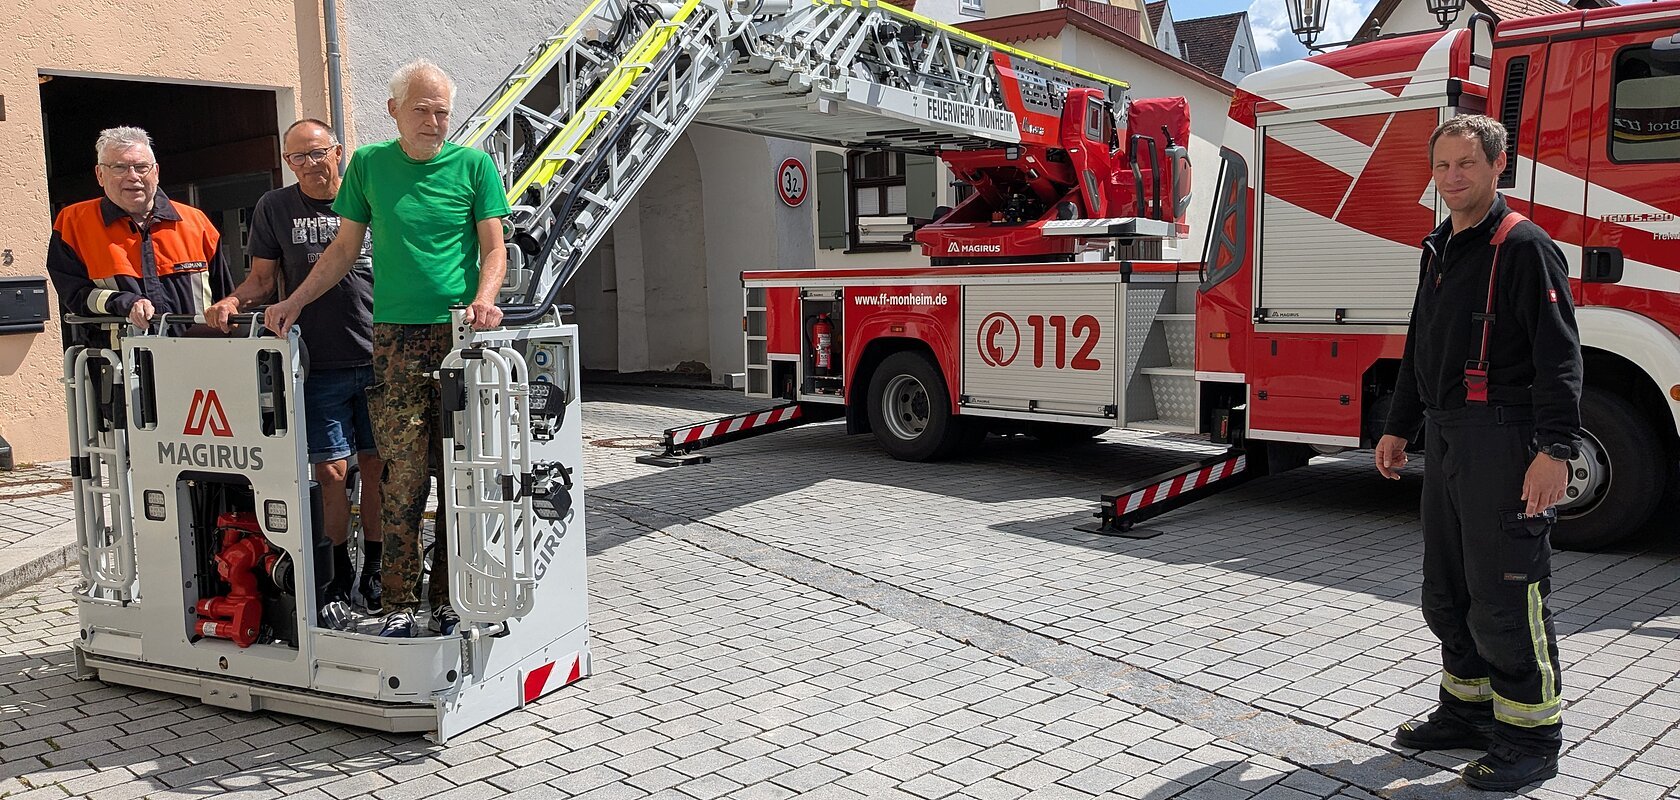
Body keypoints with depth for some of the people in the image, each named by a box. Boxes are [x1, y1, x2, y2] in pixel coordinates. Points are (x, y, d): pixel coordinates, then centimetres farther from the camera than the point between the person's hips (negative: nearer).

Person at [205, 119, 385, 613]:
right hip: (319, 364, 0)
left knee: (376, 466, 5)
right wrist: (231, 302, -10)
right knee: (331, 470, -2)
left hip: (378, 357, 0)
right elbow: (262, 279, 11)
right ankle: (338, 570, 13)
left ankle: (373, 569, 18)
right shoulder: (274, 209, 9)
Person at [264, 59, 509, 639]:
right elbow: (344, 249, 18)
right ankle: (400, 602, 5)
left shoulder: (473, 164, 7)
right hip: (395, 336, 1)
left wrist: (483, 300, -15)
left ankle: (449, 598, 9)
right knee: (403, 472, -3)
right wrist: (295, 302, 10)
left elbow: (493, 249, 4)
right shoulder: (369, 164, 12)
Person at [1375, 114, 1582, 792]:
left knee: (1506, 597, -3)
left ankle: (1532, 739, 9)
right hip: (1446, 442, 9)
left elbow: (1558, 355, -16)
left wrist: (1556, 449, -23)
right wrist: (1400, 428, 22)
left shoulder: (1523, 246, -9)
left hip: (1503, 442, -8)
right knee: (1448, 594, 15)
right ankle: (1469, 710, 29)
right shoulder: (1440, 250, 16)